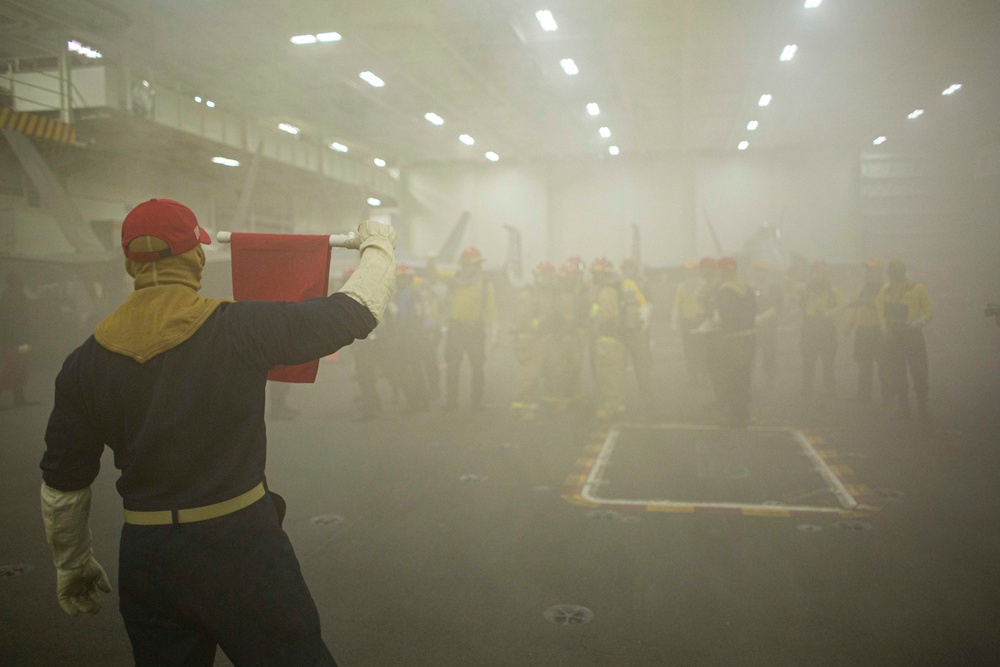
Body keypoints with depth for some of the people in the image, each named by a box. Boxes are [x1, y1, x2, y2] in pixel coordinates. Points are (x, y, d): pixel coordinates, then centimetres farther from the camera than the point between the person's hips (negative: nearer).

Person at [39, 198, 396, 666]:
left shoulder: (86, 362, -1)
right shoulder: (241, 328, -15)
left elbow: (62, 482, 7)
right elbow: (357, 310, -6)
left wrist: (72, 564, 24)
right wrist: (377, 245, 13)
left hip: (143, 559, 5)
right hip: (240, 545, -4)